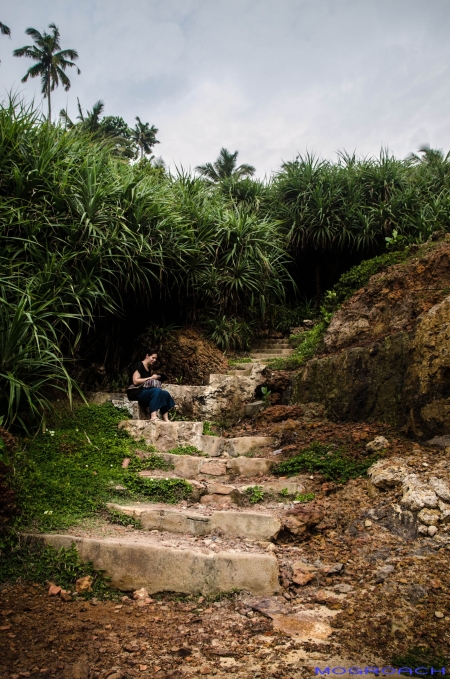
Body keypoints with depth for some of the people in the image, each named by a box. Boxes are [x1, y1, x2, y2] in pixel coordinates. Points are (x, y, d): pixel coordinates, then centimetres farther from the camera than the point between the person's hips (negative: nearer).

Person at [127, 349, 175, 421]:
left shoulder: (149, 368, 18)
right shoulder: (139, 365, -8)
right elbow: (135, 381, -18)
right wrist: (150, 378, -17)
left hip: (144, 391, 8)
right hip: (135, 392, -8)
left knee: (165, 394, -12)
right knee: (157, 391, -32)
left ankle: (166, 419, -20)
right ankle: (153, 417, -41)